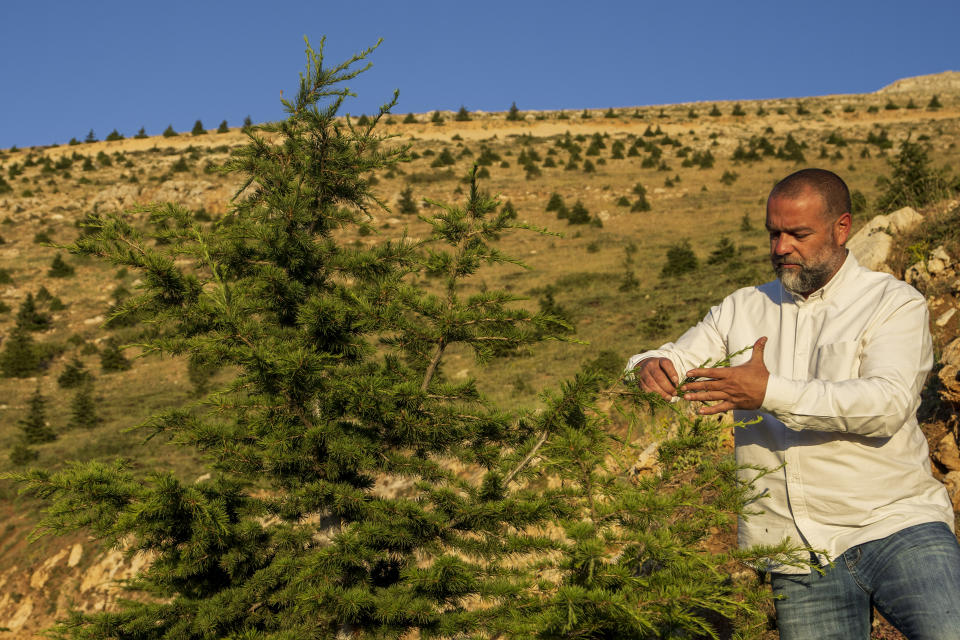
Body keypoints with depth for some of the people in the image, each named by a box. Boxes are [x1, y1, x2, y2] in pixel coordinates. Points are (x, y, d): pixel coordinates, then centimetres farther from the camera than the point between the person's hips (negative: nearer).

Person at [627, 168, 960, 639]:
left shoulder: (893, 303, 0)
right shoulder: (743, 309, 13)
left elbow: (888, 404, -16)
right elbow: (673, 362, 10)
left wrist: (772, 393, -24)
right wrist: (650, 368, -16)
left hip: (894, 525, -3)